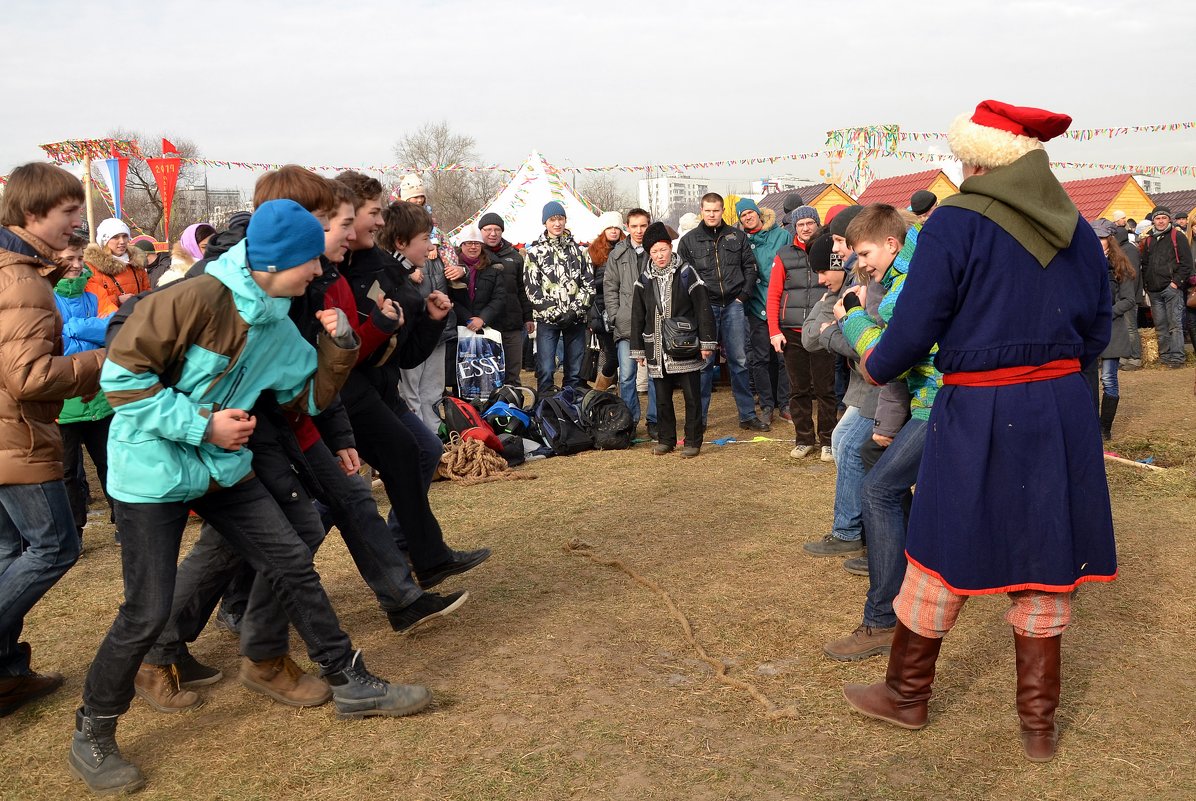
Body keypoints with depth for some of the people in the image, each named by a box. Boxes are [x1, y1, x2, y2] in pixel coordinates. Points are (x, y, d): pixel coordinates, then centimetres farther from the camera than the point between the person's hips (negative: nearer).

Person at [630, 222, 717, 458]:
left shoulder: (686, 274, -3)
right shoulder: (645, 280, 6)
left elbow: (703, 309, -5)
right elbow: (637, 317, 12)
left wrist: (707, 341, -9)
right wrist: (638, 349, 10)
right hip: (657, 350, 3)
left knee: (692, 396, 2)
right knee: (662, 397, 10)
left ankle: (693, 441, 11)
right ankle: (666, 439, 23)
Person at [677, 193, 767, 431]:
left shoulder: (737, 237, 9)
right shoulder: (689, 240, 5)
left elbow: (750, 267, 10)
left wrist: (743, 295, 0)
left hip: (733, 305, 2)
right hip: (705, 306, -1)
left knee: (739, 360, 6)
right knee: (704, 362, 1)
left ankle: (747, 415, 12)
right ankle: (699, 417, 9)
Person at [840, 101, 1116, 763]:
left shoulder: (956, 222, -11)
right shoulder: (1078, 231, 6)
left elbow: (915, 327, -12)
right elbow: (1096, 332, 12)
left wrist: (875, 367, 6)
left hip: (979, 415, -5)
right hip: (1063, 411, 5)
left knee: (943, 558, 9)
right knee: (1045, 560, 12)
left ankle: (906, 695, 27)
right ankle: (1039, 724, 24)